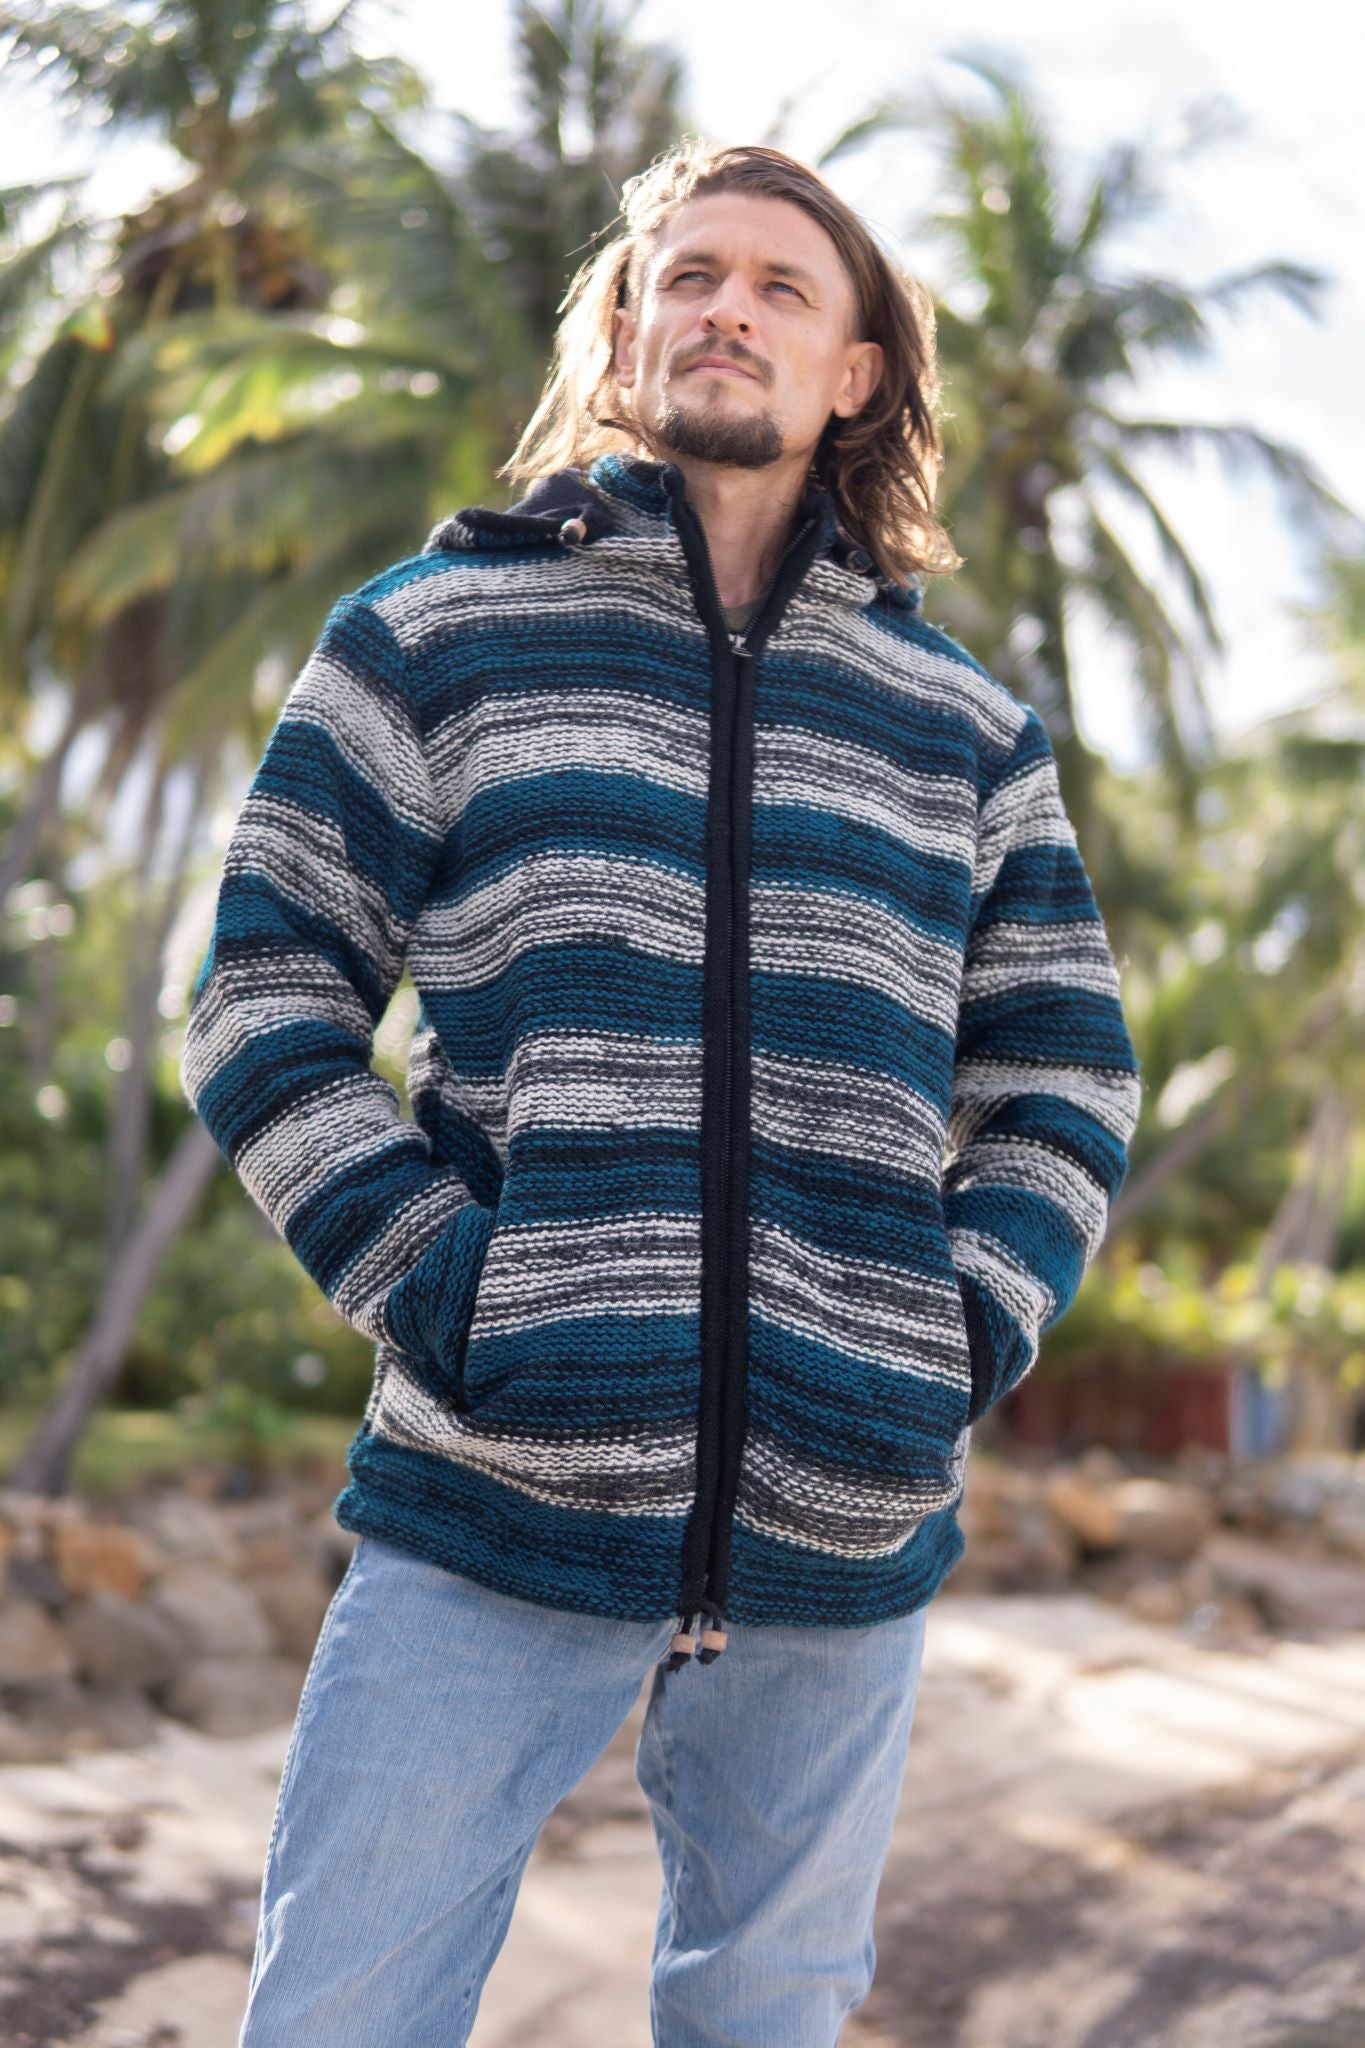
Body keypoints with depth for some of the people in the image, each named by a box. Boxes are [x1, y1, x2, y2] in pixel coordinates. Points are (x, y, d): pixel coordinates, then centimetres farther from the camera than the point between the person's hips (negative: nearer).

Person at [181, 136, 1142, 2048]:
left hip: (847, 1525, 3)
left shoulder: (966, 727, 13)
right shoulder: (434, 634, 6)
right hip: (493, 1503, -2)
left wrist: (974, 1329, 1)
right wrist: (429, 1280, -9)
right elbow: (266, 992, 3)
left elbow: (1066, 1076, 17)